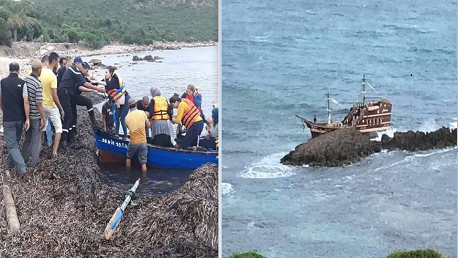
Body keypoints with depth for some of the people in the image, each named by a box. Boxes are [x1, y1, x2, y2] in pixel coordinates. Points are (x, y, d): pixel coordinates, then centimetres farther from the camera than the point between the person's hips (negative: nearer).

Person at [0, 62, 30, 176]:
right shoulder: (22, 83, -7)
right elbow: (25, 102, -12)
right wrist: (27, 119, -7)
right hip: (20, 118, 2)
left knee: (12, 144, -1)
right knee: (15, 142, 19)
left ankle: (22, 168, -15)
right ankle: (10, 164, 30)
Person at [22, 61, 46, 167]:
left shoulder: (26, 79, -3)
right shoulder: (38, 84, -24)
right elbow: (39, 104, -22)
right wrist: (43, 119, -13)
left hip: (27, 114, 6)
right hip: (36, 116, -6)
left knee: (27, 137, 22)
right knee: (36, 138, 10)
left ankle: (24, 158, 33)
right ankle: (34, 161, 21)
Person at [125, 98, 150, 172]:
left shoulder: (127, 118, -8)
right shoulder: (142, 113, -10)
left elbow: (129, 127, 5)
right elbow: (148, 125, -2)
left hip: (133, 143, 1)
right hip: (143, 142, -1)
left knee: (128, 158, 26)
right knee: (143, 163, 3)